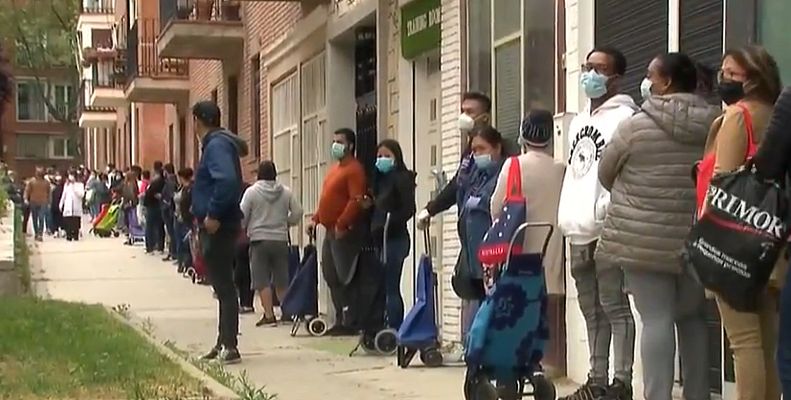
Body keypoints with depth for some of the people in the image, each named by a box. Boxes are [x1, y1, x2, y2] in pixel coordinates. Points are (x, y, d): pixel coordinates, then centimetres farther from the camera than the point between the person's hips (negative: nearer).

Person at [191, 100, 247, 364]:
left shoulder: (217, 145, -16)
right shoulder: (217, 143, 15)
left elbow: (227, 180, -31)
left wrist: (213, 214, -25)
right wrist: (201, 210, 17)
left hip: (218, 227, -11)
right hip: (216, 226, 11)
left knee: (223, 286, -7)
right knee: (222, 285, 15)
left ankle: (229, 347, -4)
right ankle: (224, 343, 24)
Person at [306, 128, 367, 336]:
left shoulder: (354, 169, -11)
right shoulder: (335, 169, 20)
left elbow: (356, 200, -21)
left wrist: (341, 225, -24)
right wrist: (315, 219, 16)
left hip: (344, 232, -10)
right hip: (330, 231, 10)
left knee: (344, 278, -9)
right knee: (331, 277, 11)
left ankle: (349, 322, -5)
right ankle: (340, 321, 17)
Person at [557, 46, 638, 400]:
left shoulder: (623, 117, -5)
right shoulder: (579, 122, 22)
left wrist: (606, 218, -19)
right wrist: (569, 219, 14)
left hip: (606, 228, -8)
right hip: (579, 232, 9)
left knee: (614, 306, -7)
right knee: (592, 310, 12)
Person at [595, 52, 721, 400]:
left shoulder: (635, 126, -8)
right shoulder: (715, 123, 1)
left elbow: (606, 175, 6)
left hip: (644, 239, -4)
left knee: (656, 319, -3)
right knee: (692, 318, 14)